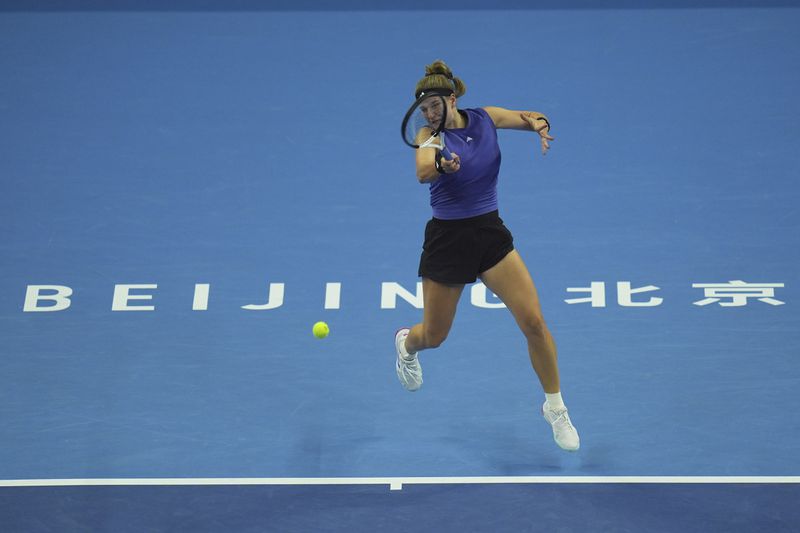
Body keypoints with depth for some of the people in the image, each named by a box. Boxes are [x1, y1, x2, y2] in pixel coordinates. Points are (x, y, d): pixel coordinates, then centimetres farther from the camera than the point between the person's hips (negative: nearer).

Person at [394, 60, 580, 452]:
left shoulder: (485, 118, -3)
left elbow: (531, 118, 7)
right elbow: (422, 171, -35)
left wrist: (539, 124, -17)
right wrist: (442, 164, -58)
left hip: (491, 232, 3)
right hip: (447, 239, -2)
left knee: (534, 322, -10)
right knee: (434, 336, 12)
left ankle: (555, 408, 9)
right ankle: (406, 343, 51)